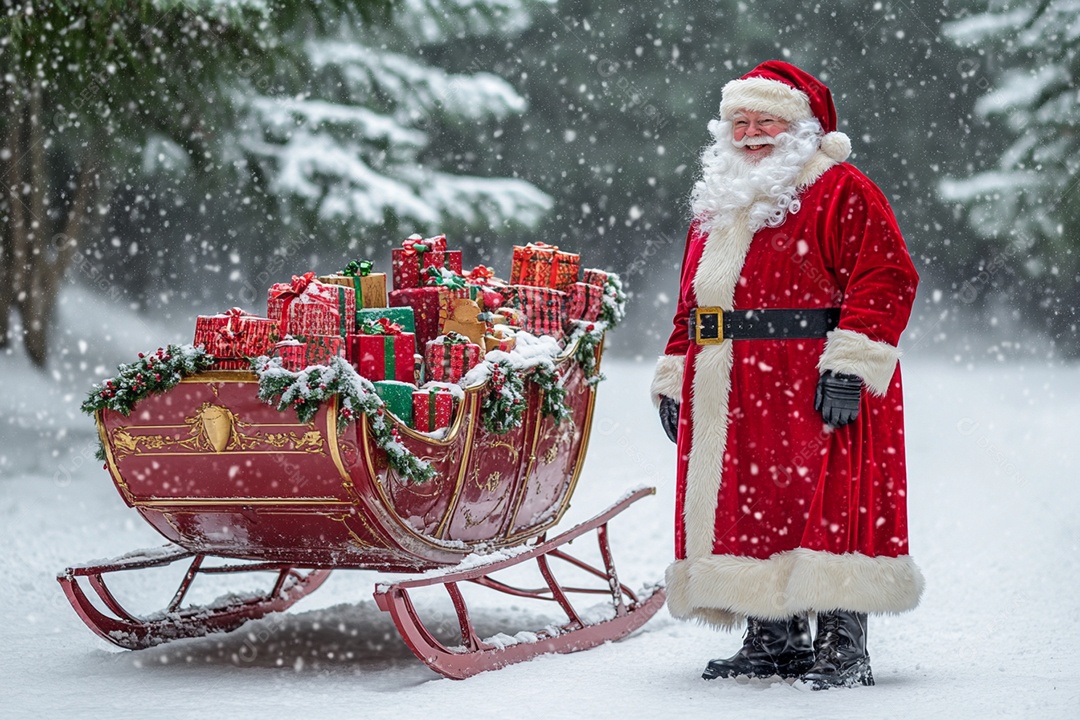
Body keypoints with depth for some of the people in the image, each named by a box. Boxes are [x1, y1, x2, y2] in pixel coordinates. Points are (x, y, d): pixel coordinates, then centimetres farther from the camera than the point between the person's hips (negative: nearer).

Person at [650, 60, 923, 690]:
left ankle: (843, 645, -5)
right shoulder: (717, 206, 21)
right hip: (728, 400, 8)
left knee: (824, 506, -10)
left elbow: (885, 278, -13)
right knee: (747, 511, 7)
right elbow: (692, 303, 26)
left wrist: (849, 366, -21)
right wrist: (674, 381, 19)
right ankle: (774, 641, 15)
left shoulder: (841, 193, -3)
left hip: (817, 397, -7)